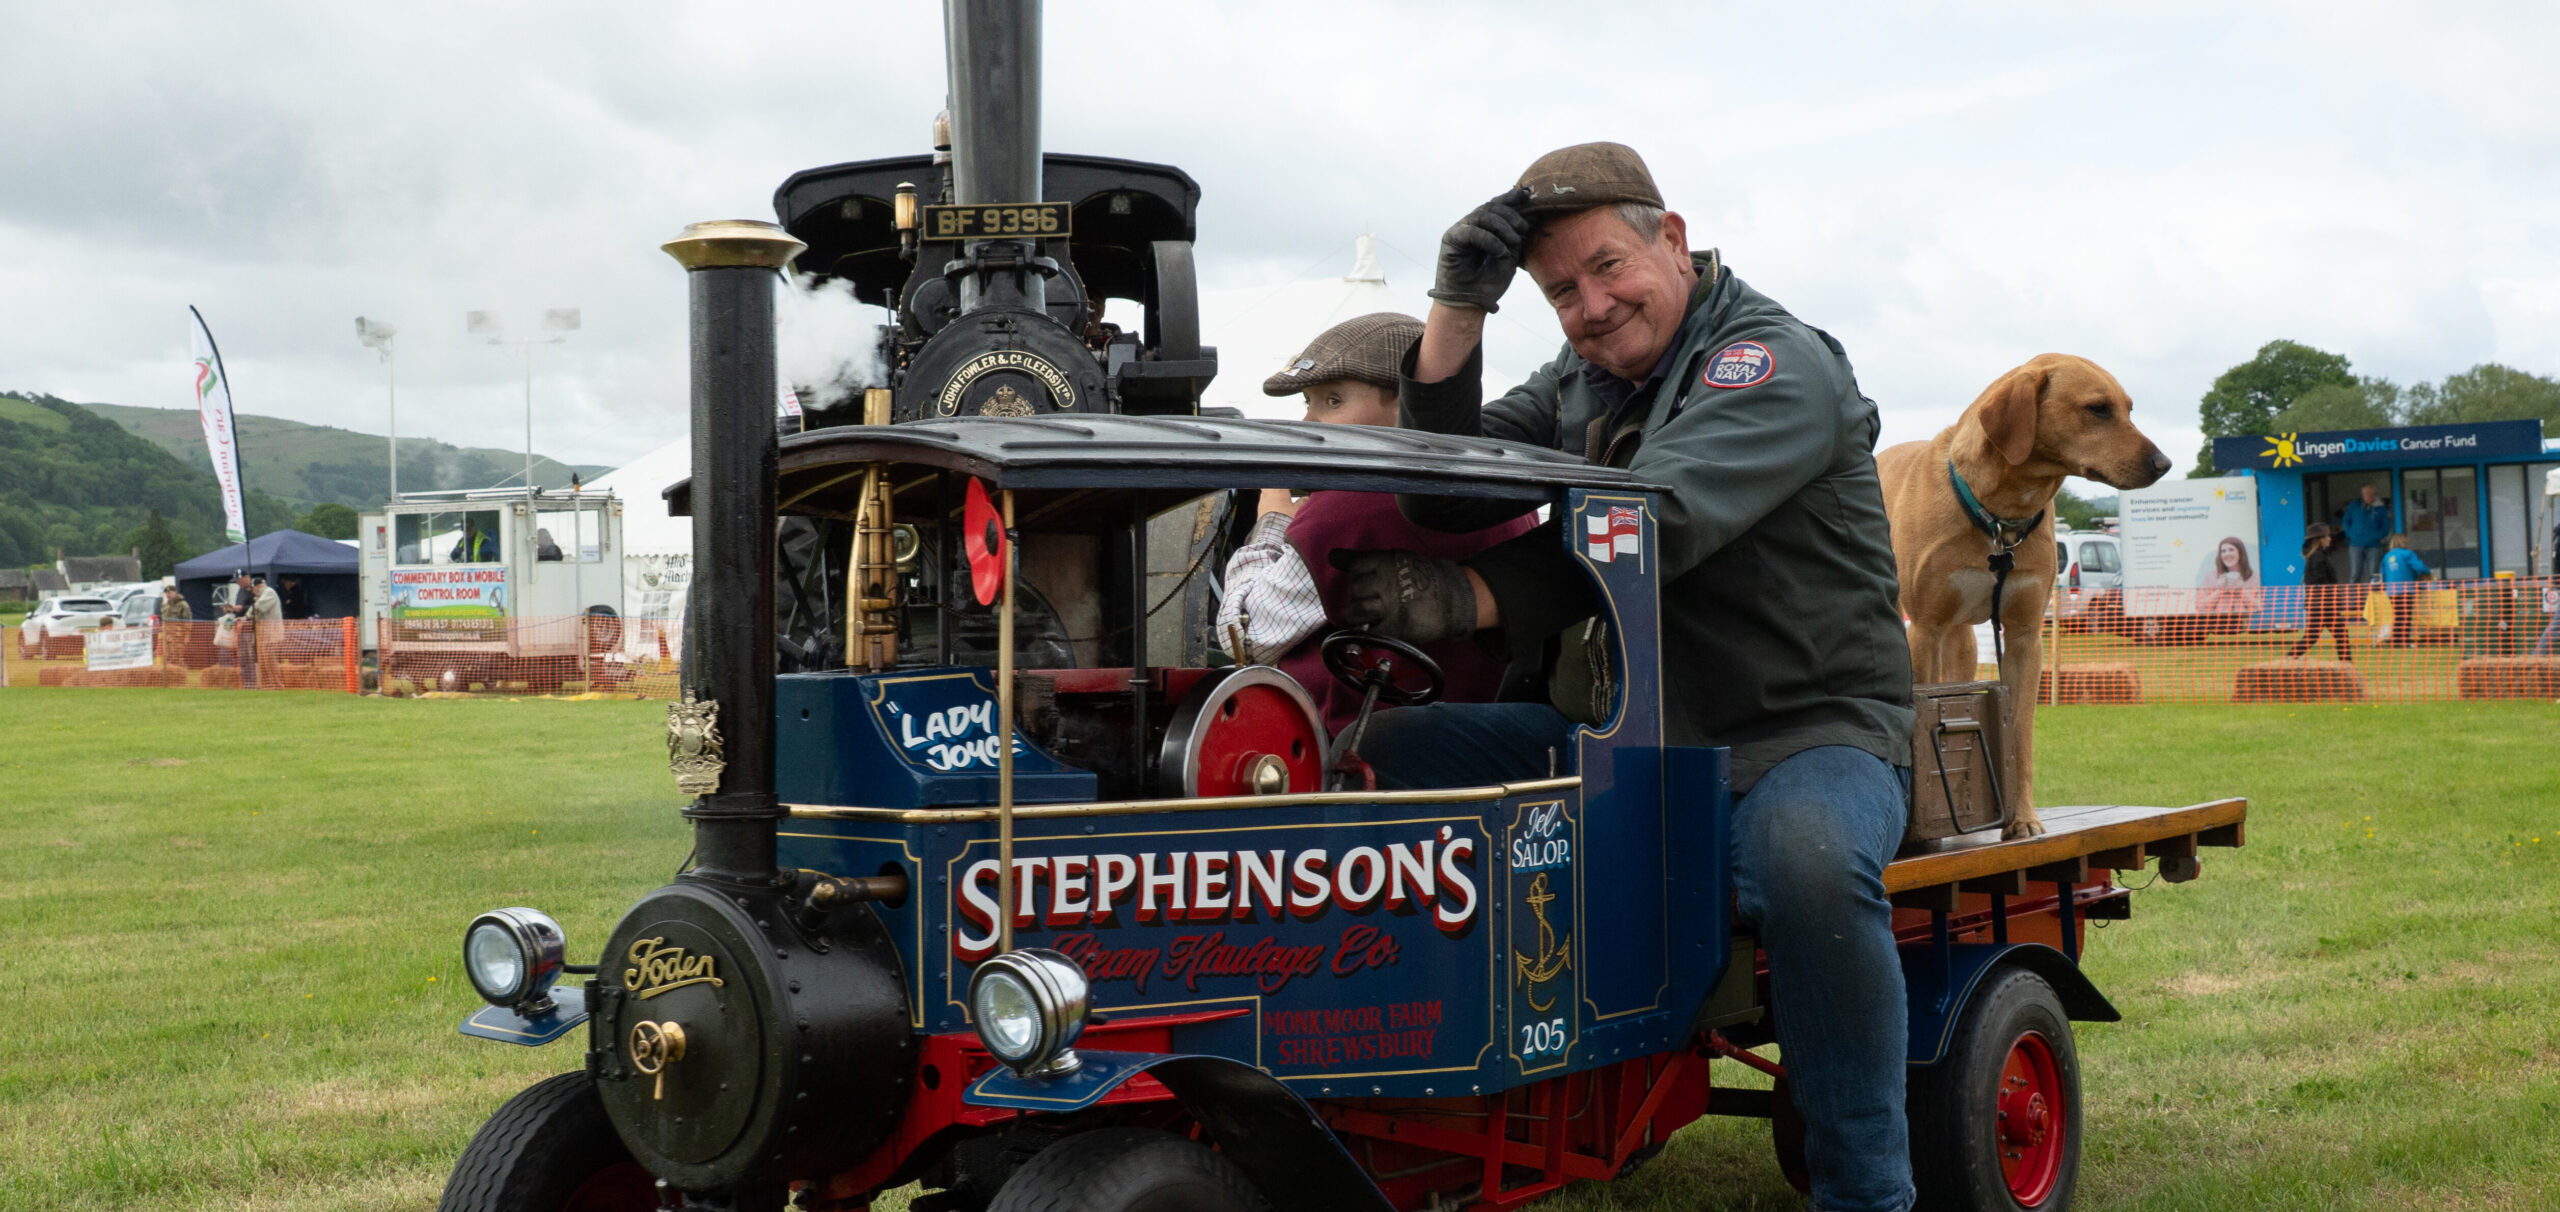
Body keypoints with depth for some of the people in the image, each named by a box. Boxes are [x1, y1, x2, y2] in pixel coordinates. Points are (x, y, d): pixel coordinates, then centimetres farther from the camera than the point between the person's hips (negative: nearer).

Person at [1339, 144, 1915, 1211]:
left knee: (1806, 859, -40)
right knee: (1381, 749, -10)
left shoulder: (1777, 365, -9)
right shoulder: (1578, 385, 15)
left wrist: (1472, 601, -31)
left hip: (1802, 733, -6)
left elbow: (1652, 525, -24)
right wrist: (1456, 312, -3)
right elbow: (1450, 499, 6)